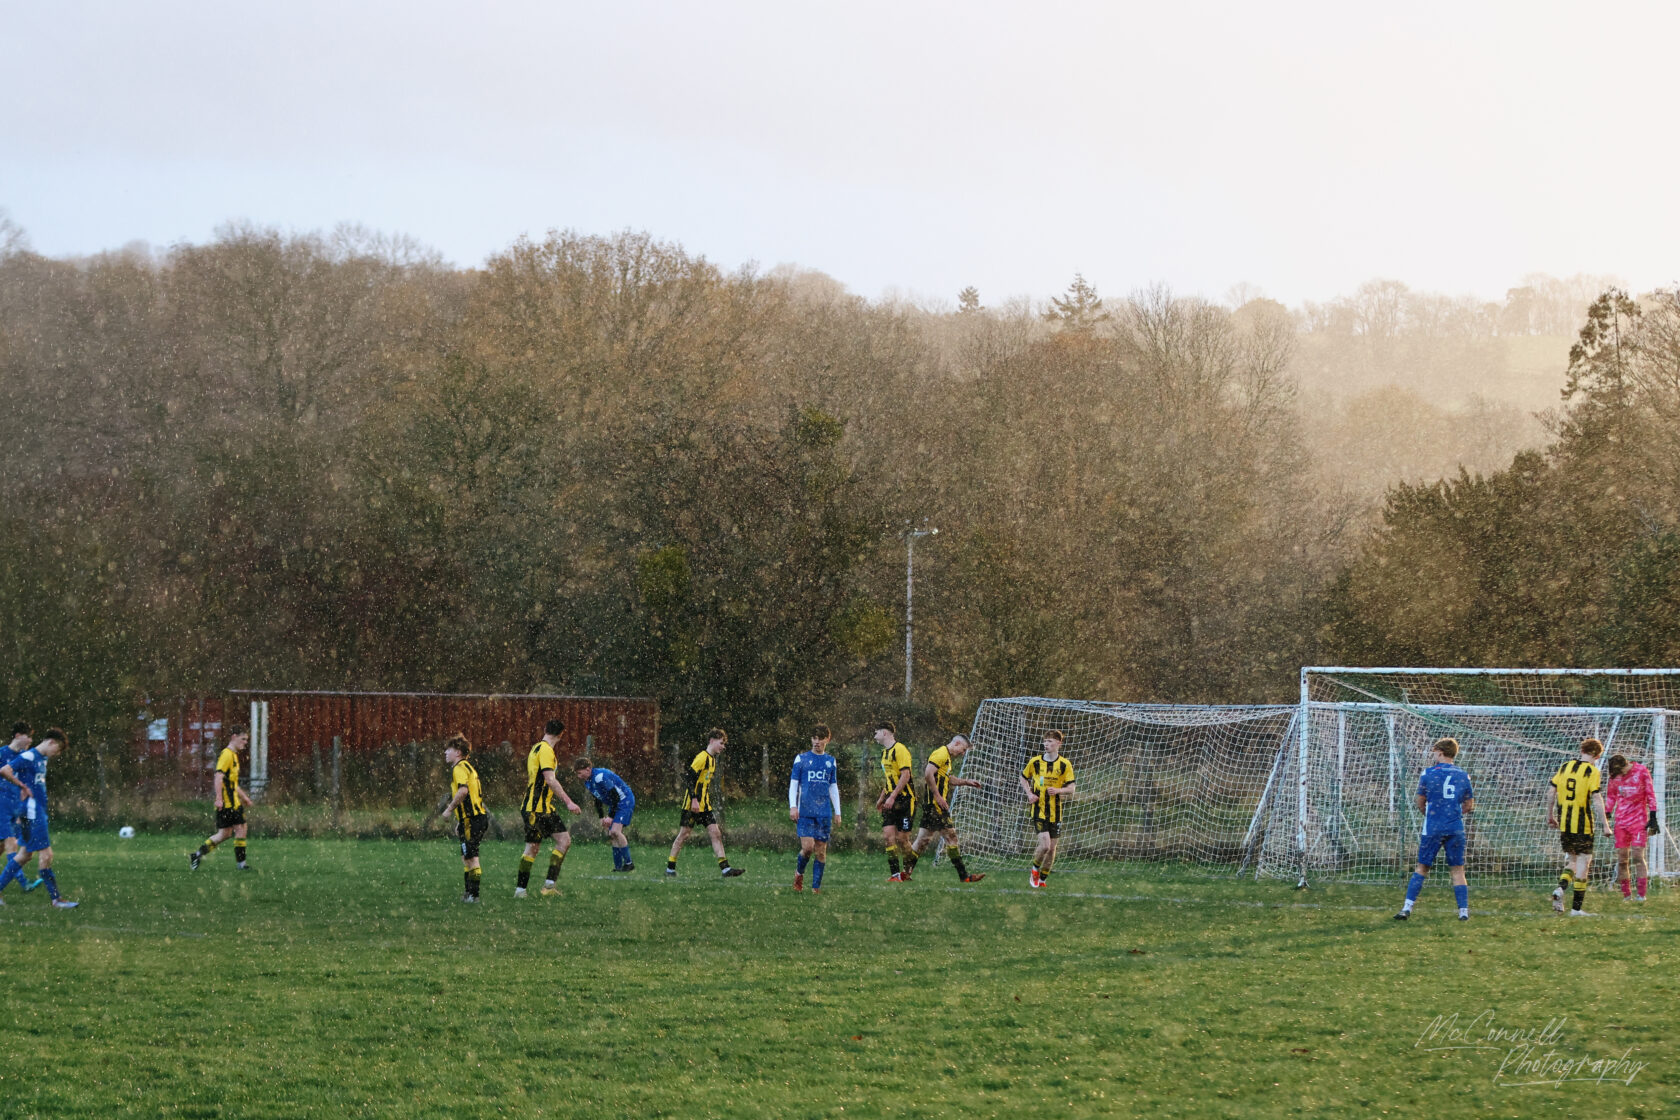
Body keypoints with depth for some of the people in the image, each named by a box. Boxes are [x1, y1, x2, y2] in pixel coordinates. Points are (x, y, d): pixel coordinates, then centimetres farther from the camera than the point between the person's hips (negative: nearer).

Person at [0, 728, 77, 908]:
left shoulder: (42, 759, 16)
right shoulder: (28, 757, -13)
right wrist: (23, 786, -14)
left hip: (39, 813, 10)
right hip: (32, 813, -10)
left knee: (24, 855, 12)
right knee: (46, 855, -8)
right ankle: (56, 898, -4)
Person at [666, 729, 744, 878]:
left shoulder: (712, 759, 17)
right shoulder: (702, 757, -12)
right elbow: (691, 777, -19)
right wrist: (694, 799, -24)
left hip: (705, 806, 9)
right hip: (693, 804, -9)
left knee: (716, 833, -1)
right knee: (684, 834, -3)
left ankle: (725, 868, -5)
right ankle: (670, 868, 6)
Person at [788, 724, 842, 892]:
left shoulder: (831, 761, 13)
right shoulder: (801, 758, 4)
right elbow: (793, 784, 4)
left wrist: (837, 812, 14)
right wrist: (792, 806, -7)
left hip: (824, 812, 3)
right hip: (805, 811, -3)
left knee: (821, 849, 0)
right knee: (808, 846, -14)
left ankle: (816, 887, 6)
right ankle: (799, 872, 15)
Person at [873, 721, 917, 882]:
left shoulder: (899, 750, -11)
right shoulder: (885, 752, 18)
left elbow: (905, 775, -18)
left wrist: (892, 797, -21)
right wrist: (882, 798, 23)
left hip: (905, 799, -8)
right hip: (891, 802, 8)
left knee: (902, 838, -6)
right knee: (888, 835, -6)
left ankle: (908, 868, 14)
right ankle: (895, 874, -7)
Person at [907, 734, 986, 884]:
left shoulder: (947, 758, 21)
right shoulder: (941, 754, -11)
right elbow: (928, 774, -23)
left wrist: (966, 782, 28)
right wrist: (938, 796, -22)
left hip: (934, 806, 11)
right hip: (935, 804, -11)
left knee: (923, 840, 10)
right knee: (951, 836, -7)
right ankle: (963, 876, -5)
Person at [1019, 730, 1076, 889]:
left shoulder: (1065, 765, -2)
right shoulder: (1035, 761, 0)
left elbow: (1071, 788, 0)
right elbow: (1024, 777, 16)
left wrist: (1058, 790, -20)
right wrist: (1029, 794, -1)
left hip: (1055, 812, 2)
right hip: (1039, 810, -2)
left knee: (1052, 848, 6)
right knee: (1044, 845, -17)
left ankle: (1043, 879, 24)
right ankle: (1035, 869, 11)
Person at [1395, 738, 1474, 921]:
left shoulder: (1428, 773, -1)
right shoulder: (1463, 776, 6)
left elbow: (1420, 803, 6)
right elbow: (1469, 806, 12)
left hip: (1432, 828, -2)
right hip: (1456, 828, 2)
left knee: (1422, 867, 6)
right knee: (1457, 870, 7)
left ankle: (1407, 908, 1)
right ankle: (1463, 911, 1)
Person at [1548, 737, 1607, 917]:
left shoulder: (1565, 766, 8)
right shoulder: (1592, 771, -8)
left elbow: (1551, 792, 9)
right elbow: (1596, 799, -15)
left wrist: (1550, 815, 21)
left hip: (1564, 824, 5)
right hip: (1583, 826, -5)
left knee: (1571, 860, 19)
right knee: (1583, 863, 3)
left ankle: (1560, 889, -9)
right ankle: (1576, 909, 2)